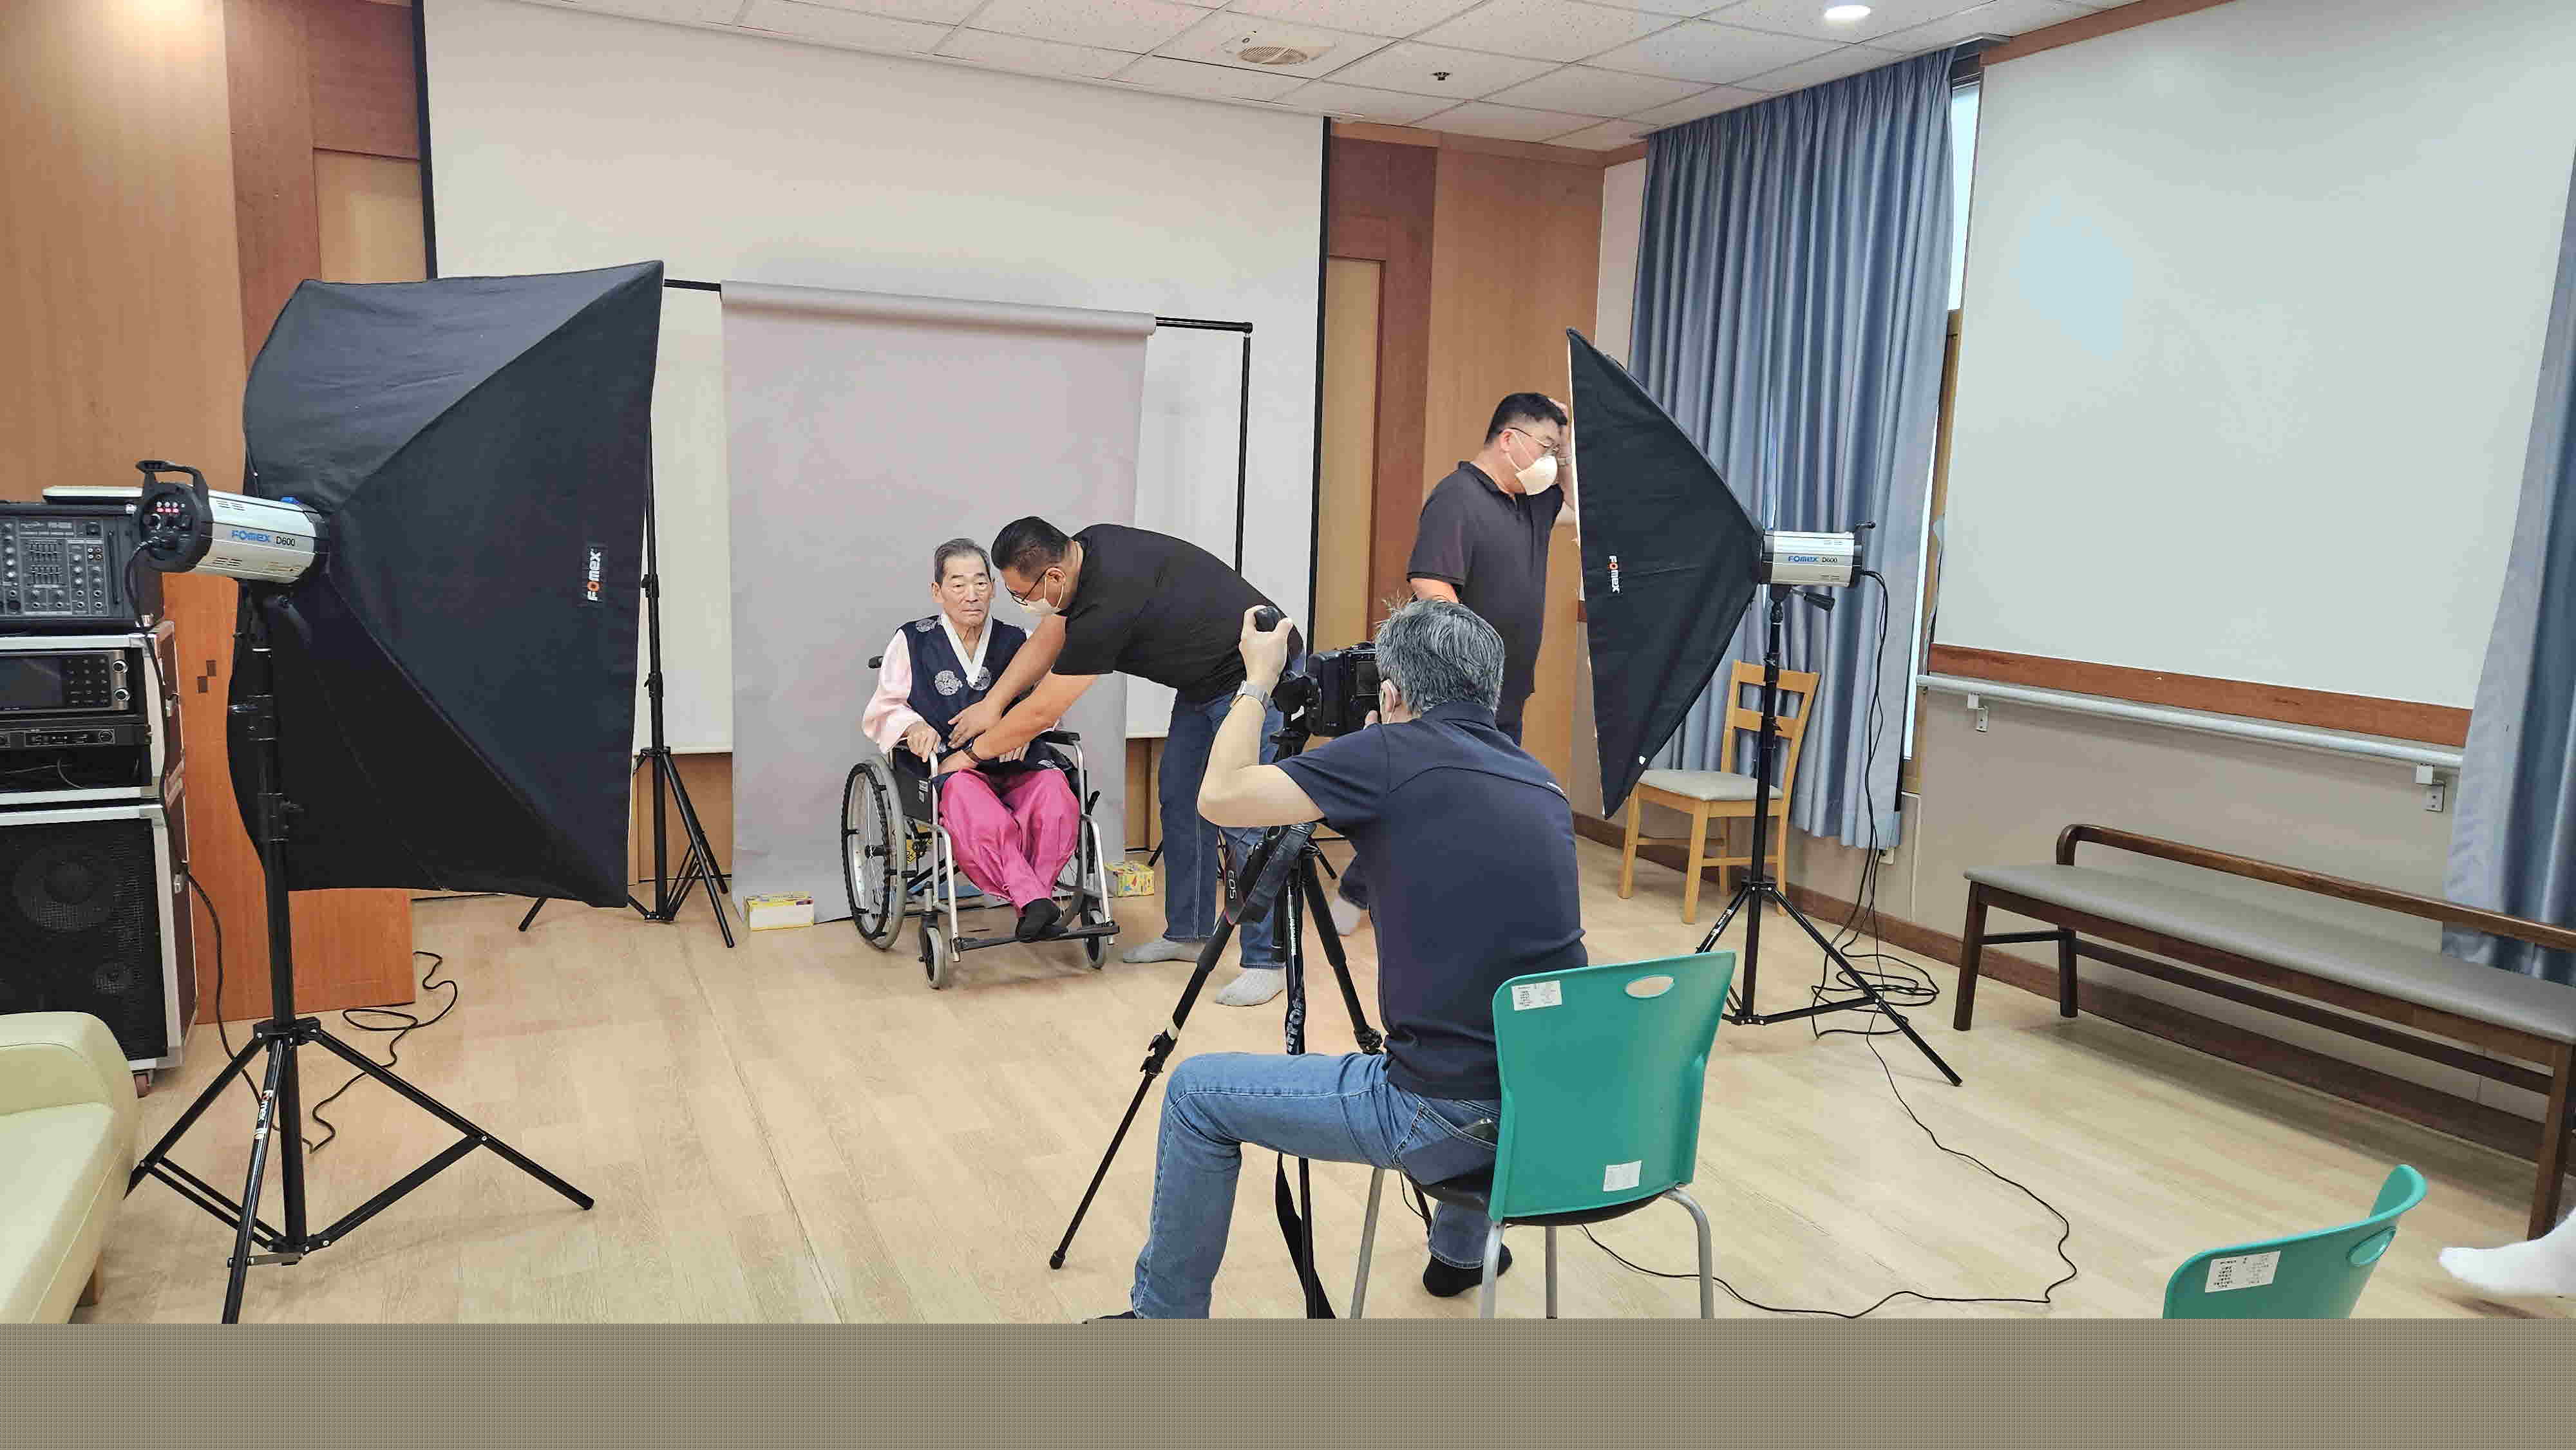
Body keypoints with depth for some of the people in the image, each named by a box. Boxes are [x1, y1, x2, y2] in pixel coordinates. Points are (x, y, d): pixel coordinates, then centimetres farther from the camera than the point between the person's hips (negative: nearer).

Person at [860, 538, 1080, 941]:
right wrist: (913, 726, -11)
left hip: (1010, 763, 2)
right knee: (974, 809, -40)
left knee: (1055, 791, -34)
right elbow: (882, 712, 12)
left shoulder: (1017, 642, 18)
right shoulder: (912, 643, 14)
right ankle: (1035, 901, -42)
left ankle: (1029, 899, -32)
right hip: (943, 767, -2)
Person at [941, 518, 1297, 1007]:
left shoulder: (1108, 603, -31)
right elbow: (1046, 641, 12)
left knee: (1244, 820, -13)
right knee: (1180, 802, 11)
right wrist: (992, 704, 11)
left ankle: (1265, 962, -5)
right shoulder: (1087, 548, -6)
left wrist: (971, 754, -6)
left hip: (1253, 675, -10)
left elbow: (1039, 715, -20)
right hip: (1203, 680, 10)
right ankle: (1188, 933, 22)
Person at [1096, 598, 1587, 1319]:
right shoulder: (1541, 781, 11)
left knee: (1198, 1092, 11)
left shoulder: (1397, 754, -9)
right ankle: (1462, 1249, 55)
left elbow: (1221, 795, -6)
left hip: (1450, 1119, -7)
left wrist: (1257, 680, 10)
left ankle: (1164, 1315, 26)